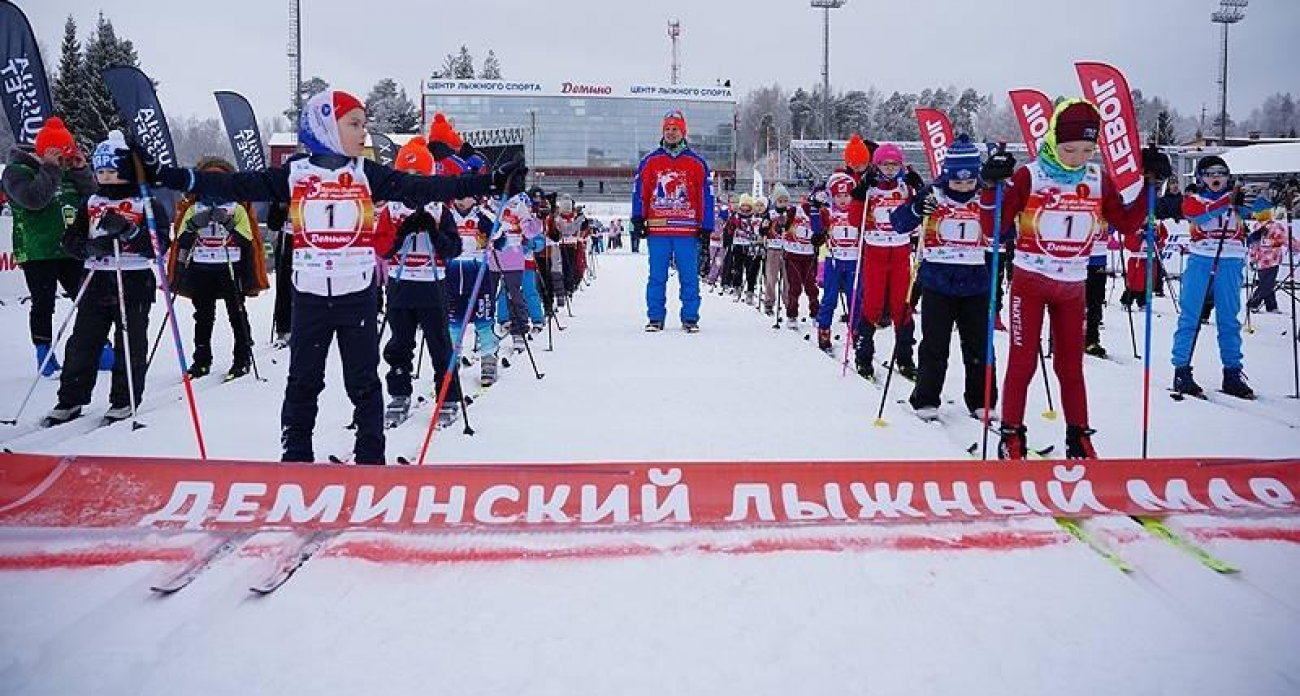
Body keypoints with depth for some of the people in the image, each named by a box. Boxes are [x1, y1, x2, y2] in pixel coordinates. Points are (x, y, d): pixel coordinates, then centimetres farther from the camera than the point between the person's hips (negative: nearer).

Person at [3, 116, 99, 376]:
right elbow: (33, 199, -22)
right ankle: (44, 354, 8)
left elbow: (91, 195, 8)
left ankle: (98, 345, 16)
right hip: (37, 253, -5)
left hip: (71, 250, 5)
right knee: (43, 305, 0)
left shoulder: (67, 171, 12)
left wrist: (80, 169, -5)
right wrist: (51, 169, -21)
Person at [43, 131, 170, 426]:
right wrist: (91, 247, -14)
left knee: (130, 345, 2)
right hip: (97, 281, 4)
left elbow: (158, 244, -12)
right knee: (82, 342, 6)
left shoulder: (147, 204, -1)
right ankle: (70, 400, 16)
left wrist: (128, 230, -25)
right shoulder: (91, 204, 12)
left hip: (134, 283, -4)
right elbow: (70, 240, 8)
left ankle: (125, 402, 12)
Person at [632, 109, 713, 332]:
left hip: (688, 230, -1)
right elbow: (639, 192, 11)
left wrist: (706, 228, 2)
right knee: (657, 277, 4)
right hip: (657, 230, 1)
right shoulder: (650, 161, 10)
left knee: (689, 277, 1)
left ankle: (690, 318, 9)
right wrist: (638, 220, 2)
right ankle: (655, 318, 12)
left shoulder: (697, 163, 7)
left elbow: (706, 196, 7)